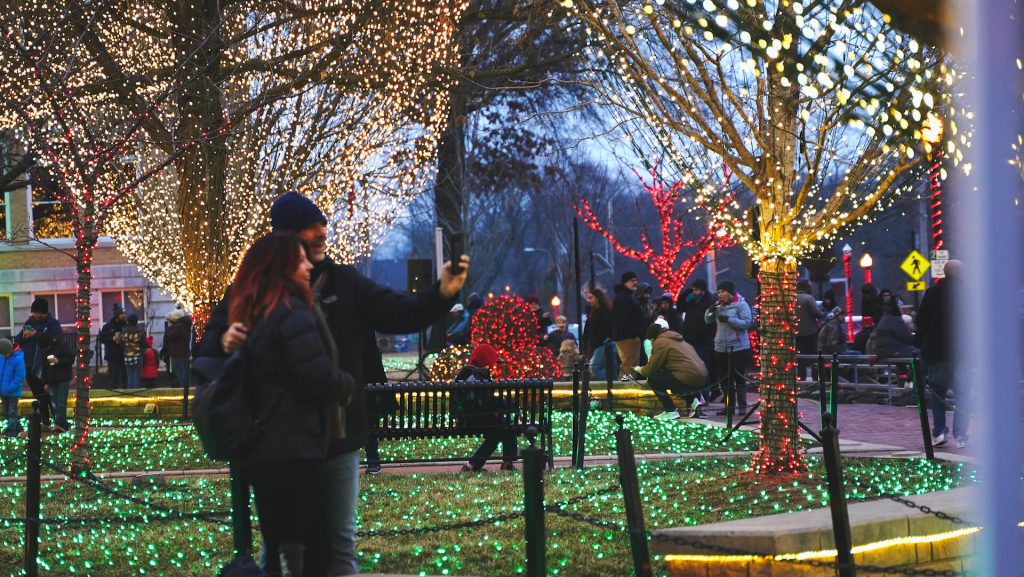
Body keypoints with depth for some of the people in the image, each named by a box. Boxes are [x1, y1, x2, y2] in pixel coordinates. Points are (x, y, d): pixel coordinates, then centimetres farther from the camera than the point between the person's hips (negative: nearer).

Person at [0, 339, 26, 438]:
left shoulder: (18, 359, -20)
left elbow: (20, 376, -20)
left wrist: (10, 388, -21)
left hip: (13, 392, -8)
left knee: (12, 412, 1)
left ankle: (10, 431, 7)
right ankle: (18, 429, 27)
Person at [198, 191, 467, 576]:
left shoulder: (345, 283, 5)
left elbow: (400, 313, -2)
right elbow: (208, 345, -2)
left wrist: (442, 293, -19)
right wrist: (224, 342, -26)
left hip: (339, 437, 3)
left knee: (341, 542, 11)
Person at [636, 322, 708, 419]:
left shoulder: (660, 342, -2)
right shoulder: (678, 340, 25)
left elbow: (651, 369, -3)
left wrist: (640, 370, 18)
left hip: (689, 381, -9)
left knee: (652, 378, -1)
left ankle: (671, 411, 0)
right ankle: (693, 401, 15)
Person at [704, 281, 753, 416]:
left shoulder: (741, 305, -7)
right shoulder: (719, 306, 11)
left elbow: (747, 323, -15)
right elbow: (708, 320, 11)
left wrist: (728, 319, -19)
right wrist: (711, 310, -8)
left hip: (738, 348, -6)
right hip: (721, 348, 6)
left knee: (739, 378, -1)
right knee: (724, 378, 9)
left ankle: (742, 406, 5)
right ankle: (729, 406, 17)